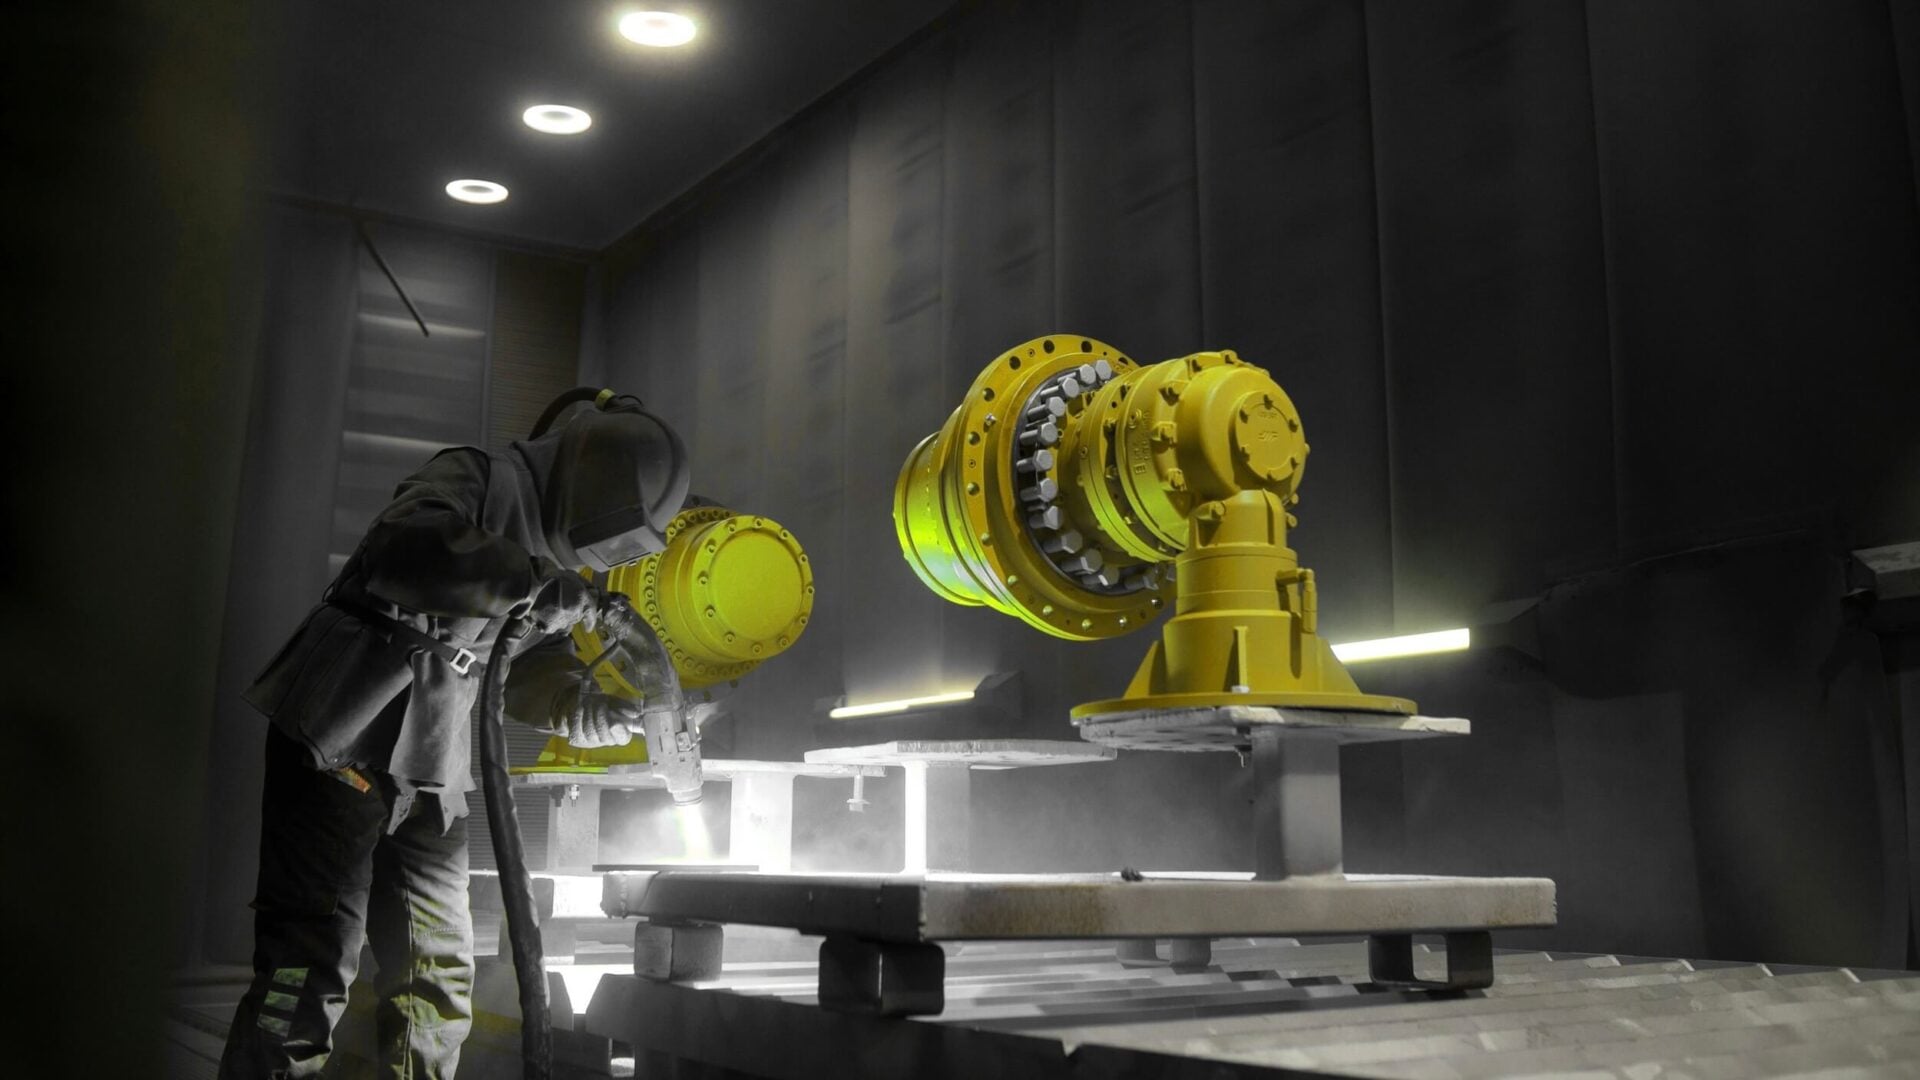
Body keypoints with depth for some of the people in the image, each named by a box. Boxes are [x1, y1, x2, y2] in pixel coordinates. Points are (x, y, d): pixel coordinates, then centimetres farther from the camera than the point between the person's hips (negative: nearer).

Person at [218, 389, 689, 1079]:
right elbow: (409, 551, -33)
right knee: (309, 971, -12)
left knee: (438, 985, 9)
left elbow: (534, 680, 19)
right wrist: (544, 587, -31)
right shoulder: (470, 480, -10)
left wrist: (605, 714, 0)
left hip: (428, 783, 8)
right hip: (336, 755, -8)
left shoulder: (548, 563, 14)